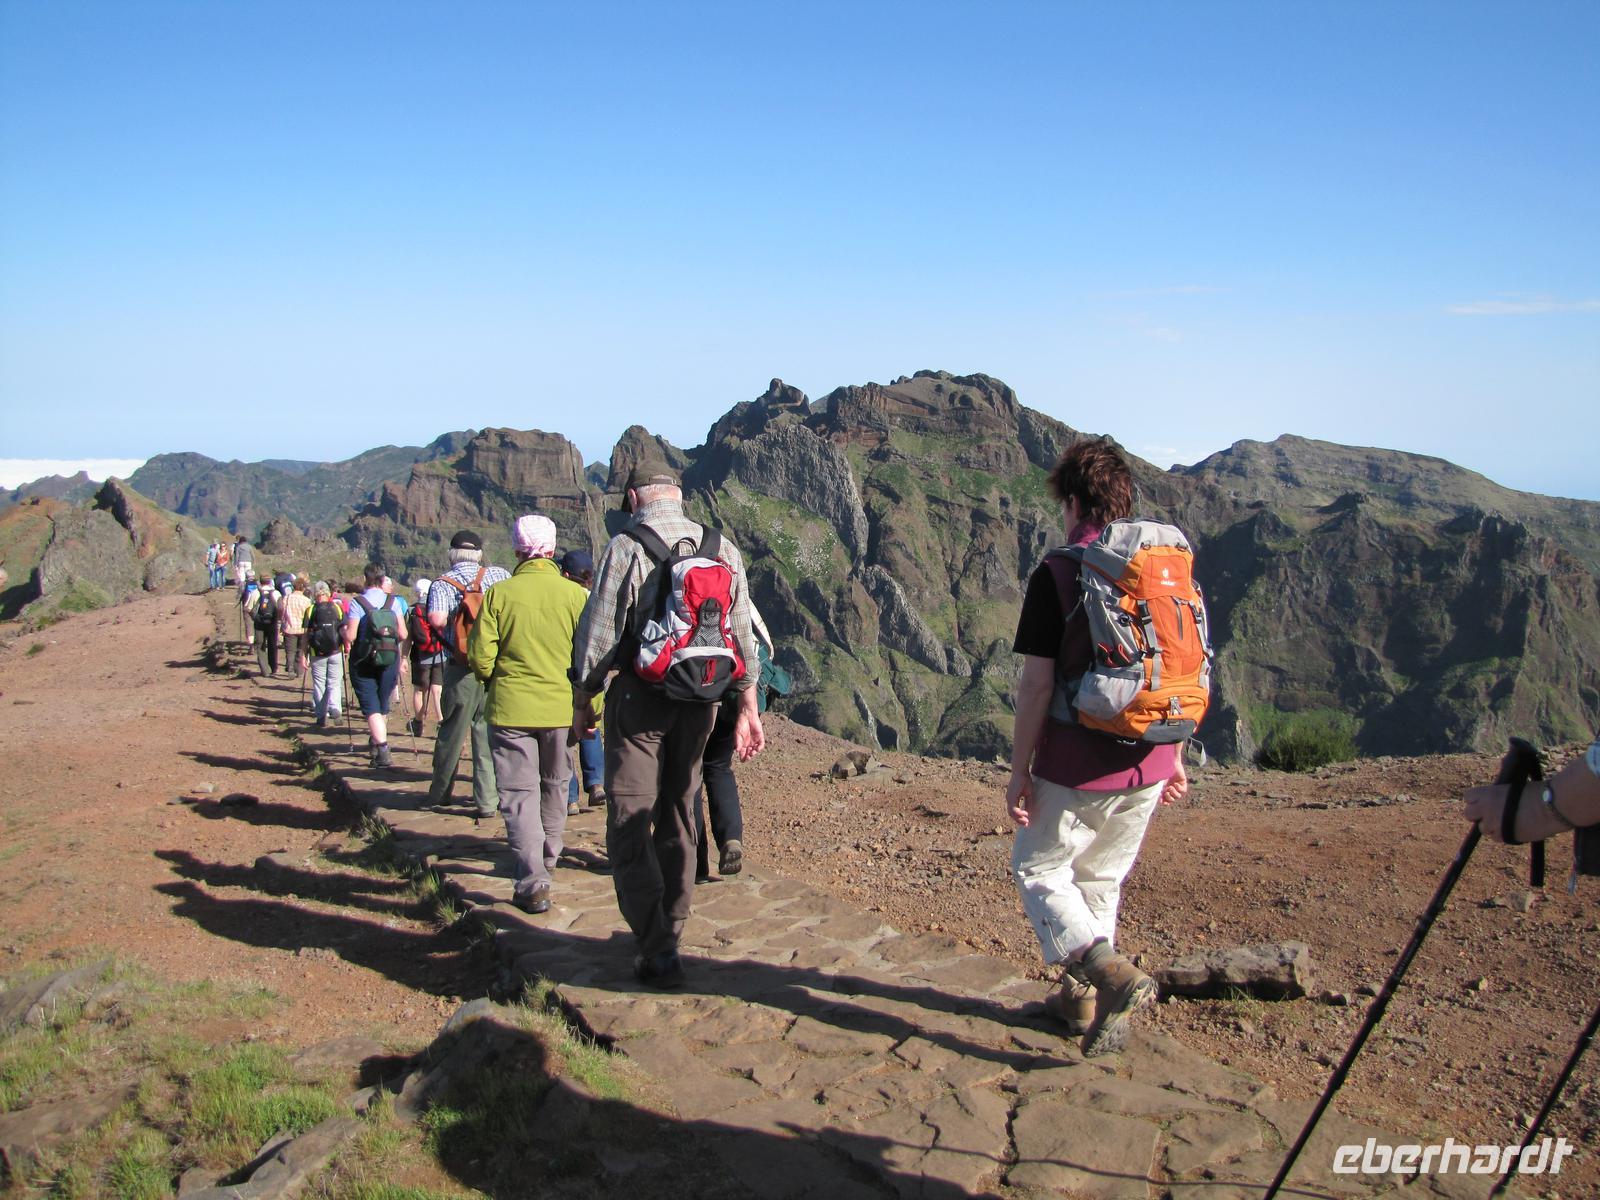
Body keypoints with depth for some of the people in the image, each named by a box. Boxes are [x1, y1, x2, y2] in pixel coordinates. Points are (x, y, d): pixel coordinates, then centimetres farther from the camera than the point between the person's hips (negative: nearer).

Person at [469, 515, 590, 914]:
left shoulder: (499, 593, -8)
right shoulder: (575, 594, -4)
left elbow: (480, 656, -8)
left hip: (510, 708, -2)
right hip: (561, 707, 2)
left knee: (519, 794, 2)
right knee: (554, 784, 21)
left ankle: (533, 883, -7)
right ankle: (548, 858, 39)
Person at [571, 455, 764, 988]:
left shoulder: (626, 546, -9)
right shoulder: (722, 548, 6)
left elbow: (599, 633, -9)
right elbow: (743, 636, 7)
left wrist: (582, 701, 4)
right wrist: (747, 709, 12)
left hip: (639, 695, -5)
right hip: (699, 701, 6)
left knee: (630, 823, 0)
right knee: (677, 814, 18)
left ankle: (657, 950, -6)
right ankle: (670, 929, 29)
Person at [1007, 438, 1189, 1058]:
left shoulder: (1056, 574, -12)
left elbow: (1037, 684, -14)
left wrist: (1019, 772, -6)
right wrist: (1174, 758, 18)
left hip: (1077, 767, -6)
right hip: (1147, 766, 6)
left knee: (1038, 870, 11)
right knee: (1102, 878, 21)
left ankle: (1111, 974, -10)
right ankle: (1082, 998, 31)